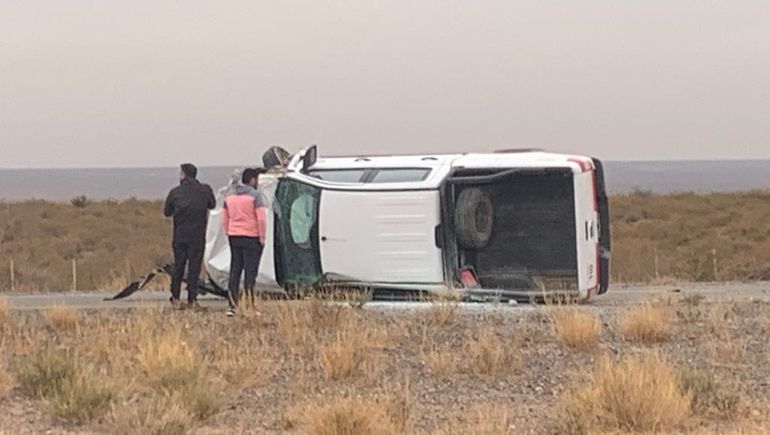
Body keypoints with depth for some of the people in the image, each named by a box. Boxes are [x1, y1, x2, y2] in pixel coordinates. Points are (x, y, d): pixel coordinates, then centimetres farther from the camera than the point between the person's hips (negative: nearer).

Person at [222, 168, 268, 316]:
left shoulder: (230, 197, 13)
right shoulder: (256, 196, -9)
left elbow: (224, 220, 14)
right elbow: (261, 218, -16)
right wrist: (262, 237, -9)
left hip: (234, 237, 6)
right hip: (252, 237, -6)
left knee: (234, 272, 8)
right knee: (250, 272, -3)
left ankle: (232, 306, 6)